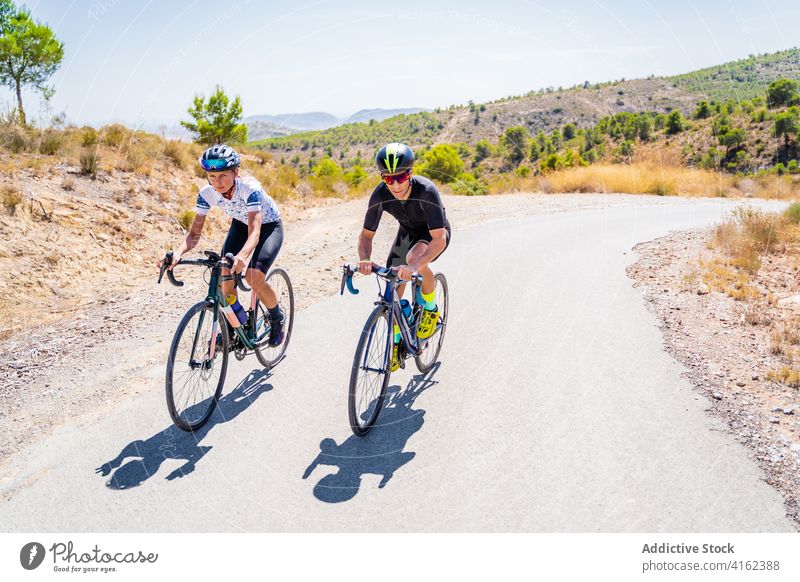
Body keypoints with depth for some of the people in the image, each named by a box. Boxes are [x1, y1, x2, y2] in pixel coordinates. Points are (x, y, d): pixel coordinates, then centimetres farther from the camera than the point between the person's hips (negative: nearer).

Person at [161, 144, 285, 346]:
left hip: (269, 226, -5)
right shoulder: (207, 194, -23)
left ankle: (277, 318, 3)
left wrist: (242, 255, -67)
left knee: (254, 277, -26)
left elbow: (254, 233, -47)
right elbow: (194, 233, -22)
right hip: (240, 224, 5)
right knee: (226, 274, -15)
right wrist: (178, 253, -43)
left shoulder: (250, 188, -37)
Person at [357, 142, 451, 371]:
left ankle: (431, 309, -11)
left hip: (434, 234, -4)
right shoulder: (380, 195, -26)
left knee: (415, 257, -38)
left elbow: (439, 239, -43)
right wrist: (364, 260, -38)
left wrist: (414, 267, -58)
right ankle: (396, 342, 21)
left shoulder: (426, 191, -38)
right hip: (408, 232, 4)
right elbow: (366, 234, -17)